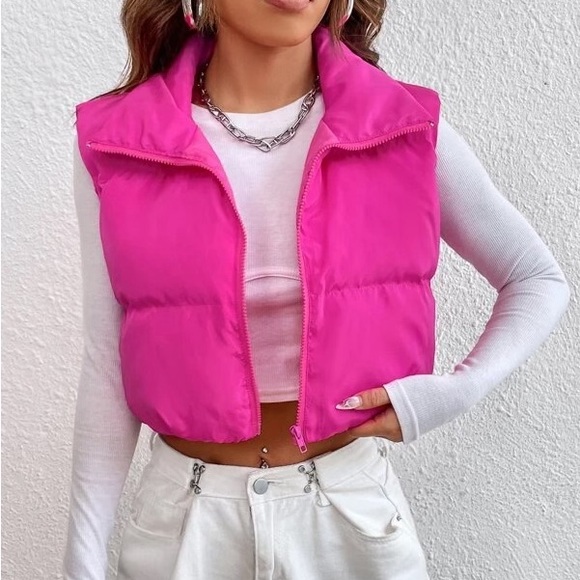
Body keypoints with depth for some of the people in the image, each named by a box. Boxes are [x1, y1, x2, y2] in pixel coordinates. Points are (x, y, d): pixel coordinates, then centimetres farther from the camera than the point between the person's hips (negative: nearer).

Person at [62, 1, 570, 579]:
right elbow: (107, 365, -2)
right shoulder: (113, 143, -8)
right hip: (184, 518, 1)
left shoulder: (409, 130, -8)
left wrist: (462, 388, -11)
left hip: (355, 509, 1)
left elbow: (540, 281, 5)